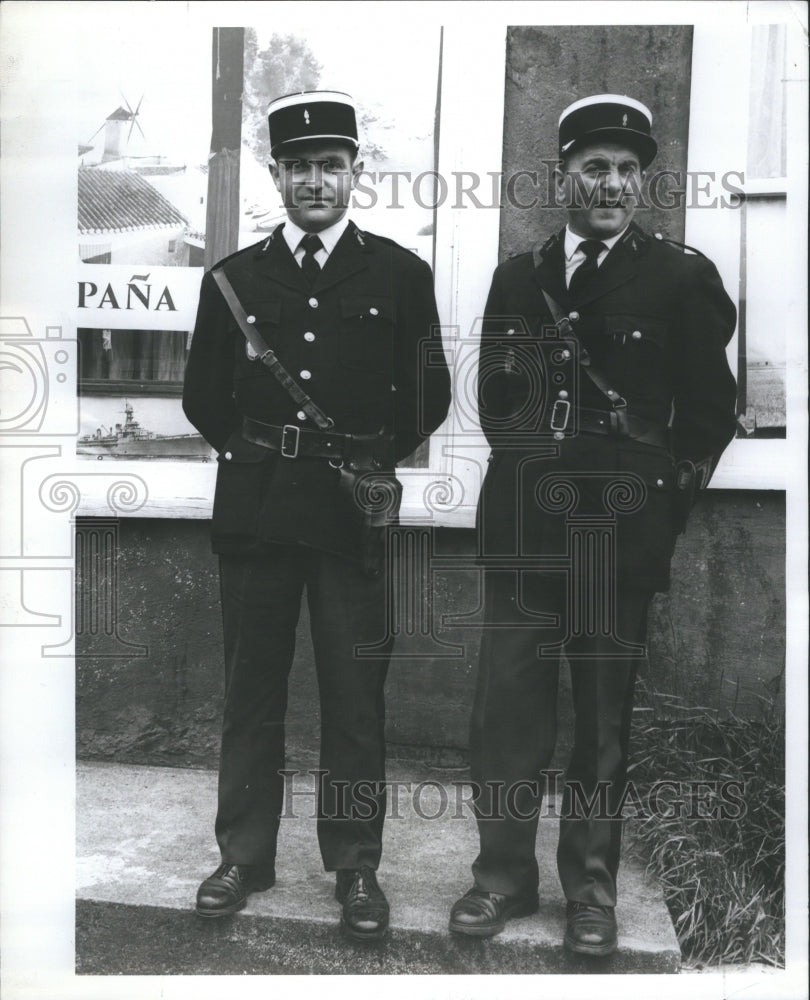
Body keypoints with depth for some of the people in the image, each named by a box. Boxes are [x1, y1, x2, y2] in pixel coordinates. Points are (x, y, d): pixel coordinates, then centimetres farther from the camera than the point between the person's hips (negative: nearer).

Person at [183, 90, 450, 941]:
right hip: (254, 511, 2)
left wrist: (381, 466, -1)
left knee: (356, 695, 5)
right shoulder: (232, 279, 9)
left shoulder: (400, 275, 6)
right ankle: (244, 856, 23)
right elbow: (202, 400, 11)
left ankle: (356, 867, 19)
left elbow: (429, 394, 7)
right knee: (250, 688, 9)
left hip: (357, 513, -1)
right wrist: (256, 454, 2)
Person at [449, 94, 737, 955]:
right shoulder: (517, 278, 11)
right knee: (506, 713, 4)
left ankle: (590, 886, 23)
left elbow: (710, 413, 0)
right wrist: (529, 468, 9)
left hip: (619, 537, -3)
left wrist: (655, 501, -2)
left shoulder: (683, 279, 0)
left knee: (604, 718, 8)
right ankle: (504, 873, 21)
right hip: (522, 529, 3)